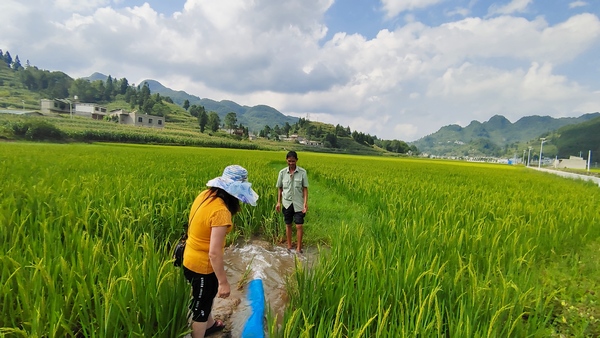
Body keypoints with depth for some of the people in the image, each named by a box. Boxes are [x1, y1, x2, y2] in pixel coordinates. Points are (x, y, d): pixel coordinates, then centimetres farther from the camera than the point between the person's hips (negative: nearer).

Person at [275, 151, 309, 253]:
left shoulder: (302, 172, -8)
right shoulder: (282, 172, -2)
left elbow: (305, 188, -5)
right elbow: (280, 188, 6)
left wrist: (305, 203, -12)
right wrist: (278, 202, 4)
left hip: (298, 204, -2)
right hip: (287, 203, 2)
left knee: (299, 226, -2)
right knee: (288, 225, 13)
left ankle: (299, 248, 14)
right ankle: (289, 246, 29)